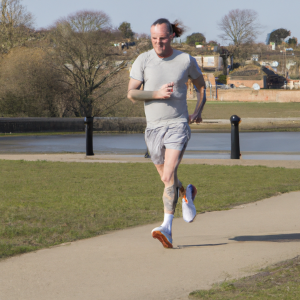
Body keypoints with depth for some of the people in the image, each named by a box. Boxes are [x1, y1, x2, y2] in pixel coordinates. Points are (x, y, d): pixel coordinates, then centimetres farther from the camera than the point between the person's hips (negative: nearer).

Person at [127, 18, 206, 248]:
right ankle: (187, 194, 49)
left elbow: (201, 86, 16)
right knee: (167, 178, 16)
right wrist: (157, 94, -20)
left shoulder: (186, 60, -1)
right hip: (153, 127, 3)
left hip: (178, 125, -3)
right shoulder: (143, 61, -1)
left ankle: (167, 228, -20)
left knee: (168, 176, -19)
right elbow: (131, 93, -5)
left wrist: (198, 111, 2)